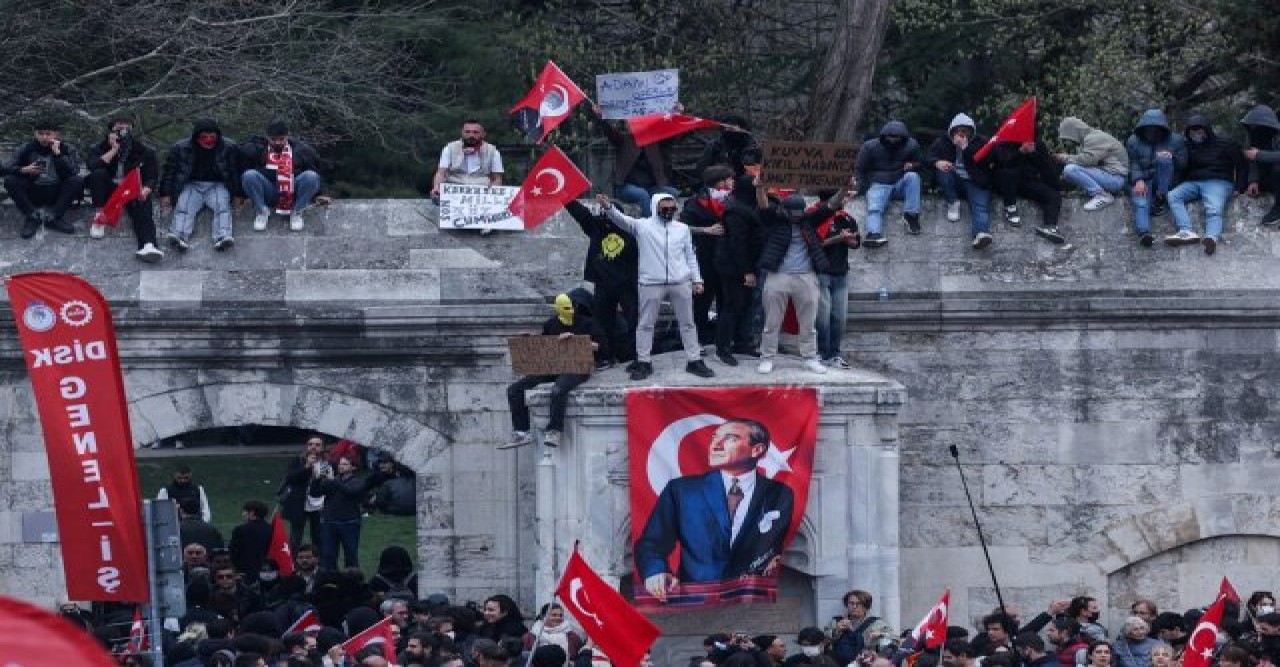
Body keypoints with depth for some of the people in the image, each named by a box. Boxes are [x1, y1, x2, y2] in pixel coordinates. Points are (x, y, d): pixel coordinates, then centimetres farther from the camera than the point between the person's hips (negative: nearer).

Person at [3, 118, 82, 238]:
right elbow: (7, 169, -11)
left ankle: (54, 218, -18)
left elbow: (72, 172, -20)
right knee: (10, 181, -24)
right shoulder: (26, 148, -2)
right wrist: (24, 170, -30)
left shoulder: (66, 149, -4)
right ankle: (32, 218, -14)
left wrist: (57, 154, -27)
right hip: (33, 194, 0)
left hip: (57, 194, 0)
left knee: (77, 181, -27)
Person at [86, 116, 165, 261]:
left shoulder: (144, 151, 4)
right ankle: (99, 217, -24)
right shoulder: (100, 149, 3)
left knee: (143, 206, -33)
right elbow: (93, 167, -19)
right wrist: (114, 150, -18)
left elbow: (152, 177, 0)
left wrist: (145, 190, -22)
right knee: (98, 174, -28)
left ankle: (148, 245, -59)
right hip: (109, 191, 1)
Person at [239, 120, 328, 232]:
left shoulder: (300, 149, 6)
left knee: (311, 176, -26)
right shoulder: (257, 149, 2)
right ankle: (261, 211, -10)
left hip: (293, 195, 1)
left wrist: (317, 195, 10)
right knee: (249, 175, -28)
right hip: (267, 195, -1)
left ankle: (297, 212, -9)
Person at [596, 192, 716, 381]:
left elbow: (690, 256, 15)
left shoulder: (683, 228, 10)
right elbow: (621, 219, -14)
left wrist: (697, 280, 10)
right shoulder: (642, 225, 0)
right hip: (651, 283, -2)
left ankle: (694, 361, 17)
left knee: (687, 323, 8)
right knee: (646, 323, 3)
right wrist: (608, 207, -34)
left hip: (681, 282, 2)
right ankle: (643, 362, 12)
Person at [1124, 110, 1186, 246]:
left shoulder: (1176, 140, 9)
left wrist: (1172, 157, -16)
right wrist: (1138, 181, -19)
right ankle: (1144, 233, -57)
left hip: (1165, 182, 0)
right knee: (1140, 203, -32)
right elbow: (1132, 164, 0)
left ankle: (1161, 198, -29)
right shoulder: (1133, 141, 10)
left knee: (1164, 159, -30)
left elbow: (1182, 163, 7)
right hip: (1142, 182, 0)